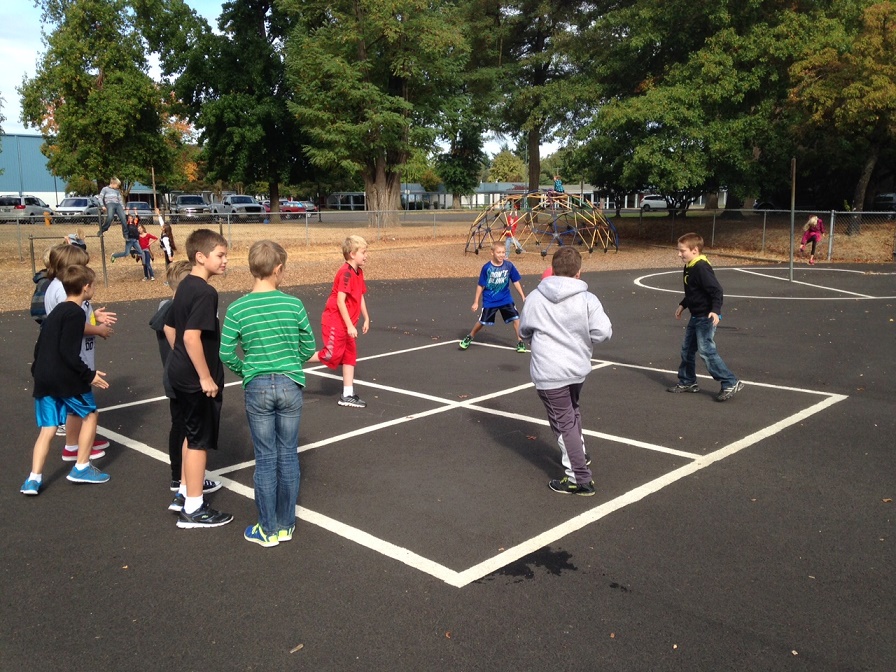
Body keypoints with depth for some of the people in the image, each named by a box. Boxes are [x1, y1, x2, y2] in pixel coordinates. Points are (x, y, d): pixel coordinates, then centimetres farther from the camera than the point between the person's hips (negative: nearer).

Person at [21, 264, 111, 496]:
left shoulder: (56, 312, 17)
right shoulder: (76, 313, -11)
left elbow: (42, 346, 20)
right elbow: (68, 352, -19)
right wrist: (89, 375, -15)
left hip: (43, 379, 8)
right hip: (65, 378, -8)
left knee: (47, 429, 10)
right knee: (90, 414, 11)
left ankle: (34, 479, 5)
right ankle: (81, 468, 14)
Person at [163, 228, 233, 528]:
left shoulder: (184, 286, 8)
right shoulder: (205, 292, -21)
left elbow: (169, 328, 15)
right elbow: (192, 337, -28)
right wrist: (206, 377, -22)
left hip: (180, 373, 9)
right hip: (197, 379, -9)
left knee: (191, 434, 22)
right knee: (199, 440, 1)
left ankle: (185, 489, 36)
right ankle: (193, 509, 10)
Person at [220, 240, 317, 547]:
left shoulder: (237, 309, -7)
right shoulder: (293, 304, -6)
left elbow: (226, 354, -7)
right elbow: (309, 347, 1)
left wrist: (246, 371, 12)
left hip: (257, 388, 0)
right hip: (290, 386, 1)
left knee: (265, 459, 8)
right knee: (288, 455, 12)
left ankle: (268, 530, 18)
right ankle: (286, 525, 24)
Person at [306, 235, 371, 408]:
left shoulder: (358, 272, 9)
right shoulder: (346, 272, -20)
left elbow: (360, 297, 18)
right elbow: (340, 301, -24)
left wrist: (366, 319, 19)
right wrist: (350, 325, -23)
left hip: (346, 324, 10)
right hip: (335, 321, -10)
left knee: (350, 356, 10)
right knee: (331, 355, -6)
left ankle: (348, 395, 16)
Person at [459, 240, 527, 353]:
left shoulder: (509, 266, -9)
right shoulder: (487, 268, -14)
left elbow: (515, 282, 3)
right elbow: (480, 285, -6)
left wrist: (523, 297, 4)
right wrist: (476, 302, -4)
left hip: (506, 299, 2)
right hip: (489, 301, -2)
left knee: (516, 318, -8)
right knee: (482, 321, 6)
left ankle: (520, 342, 7)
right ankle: (469, 337, 30)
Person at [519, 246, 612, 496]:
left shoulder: (535, 298, -8)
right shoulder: (587, 299, -9)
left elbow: (524, 331, 5)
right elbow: (602, 332, -15)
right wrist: (581, 335, 5)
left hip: (549, 374, -3)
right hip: (578, 368, 3)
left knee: (564, 424, 5)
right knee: (571, 412, 29)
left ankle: (580, 479, 7)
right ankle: (579, 455, 46)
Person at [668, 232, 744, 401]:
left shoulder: (701, 268, -21)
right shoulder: (689, 267, 10)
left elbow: (717, 290, -25)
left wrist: (715, 310, -34)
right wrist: (683, 305, 30)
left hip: (706, 317, -10)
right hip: (696, 316, 10)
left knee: (706, 351, -13)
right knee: (687, 348, 15)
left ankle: (731, 383, -6)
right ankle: (687, 382, 28)